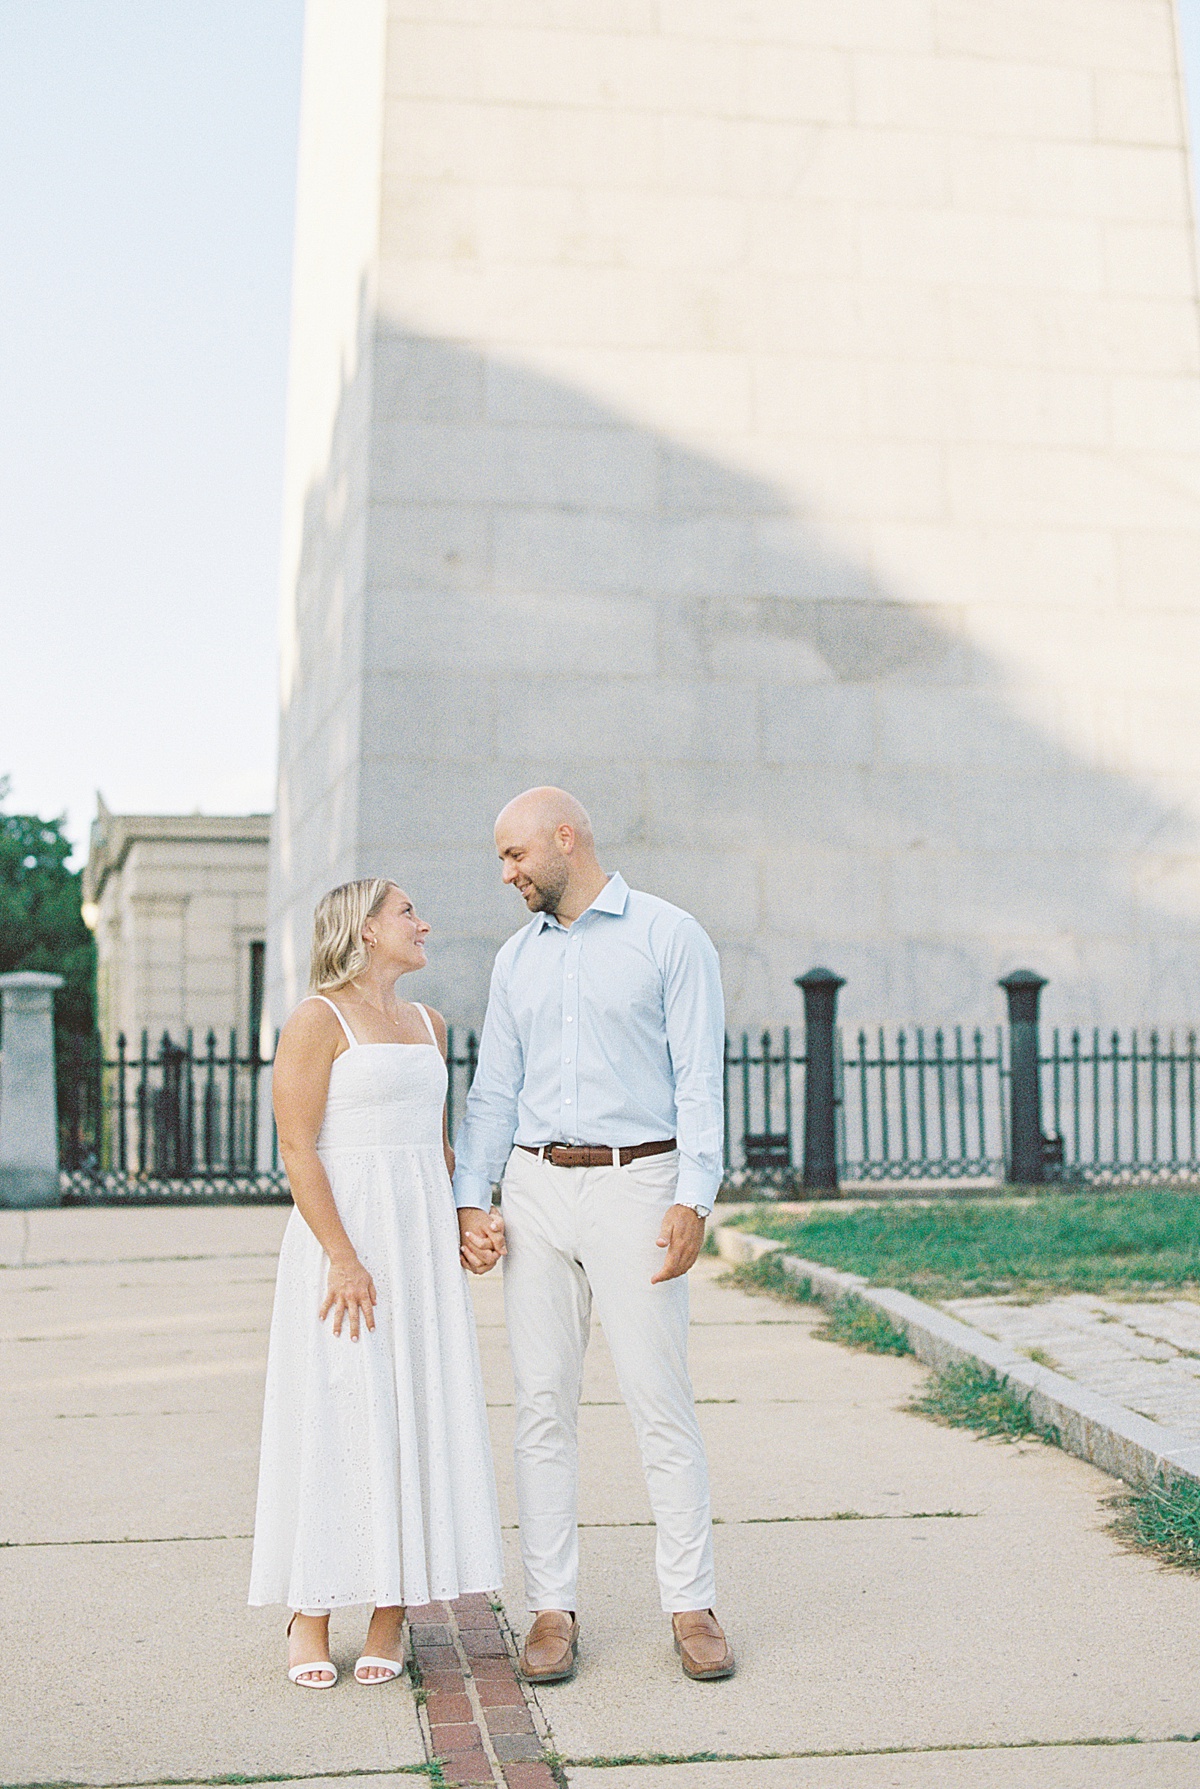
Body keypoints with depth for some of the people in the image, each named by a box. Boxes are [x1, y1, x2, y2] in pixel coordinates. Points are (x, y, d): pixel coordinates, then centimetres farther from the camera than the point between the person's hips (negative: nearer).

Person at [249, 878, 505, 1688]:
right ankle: (310, 1617, 9)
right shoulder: (318, 1020, -5)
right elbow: (298, 1147, -12)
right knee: (335, 1416, -2)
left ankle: (391, 1615, 13)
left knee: (416, 1415, 5)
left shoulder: (428, 1024, 16)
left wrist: (466, 1221, 7)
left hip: (424, 1236, 6)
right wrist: (342, 1256, -20)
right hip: (344, 1233, -6)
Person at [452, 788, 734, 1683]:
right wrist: (469, 1202, 5)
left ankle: (693, 1607, 8)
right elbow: (494, 1093, 15)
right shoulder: (517, 959, 15)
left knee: (662, 1401, -3)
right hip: (536, 1187, 5)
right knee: (543, 1403, 4)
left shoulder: (670, 936, -1)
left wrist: (693, 1199, -15)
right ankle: (553, 1609, 12)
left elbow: (700, 1078, -6)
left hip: (635, 1182, -5)